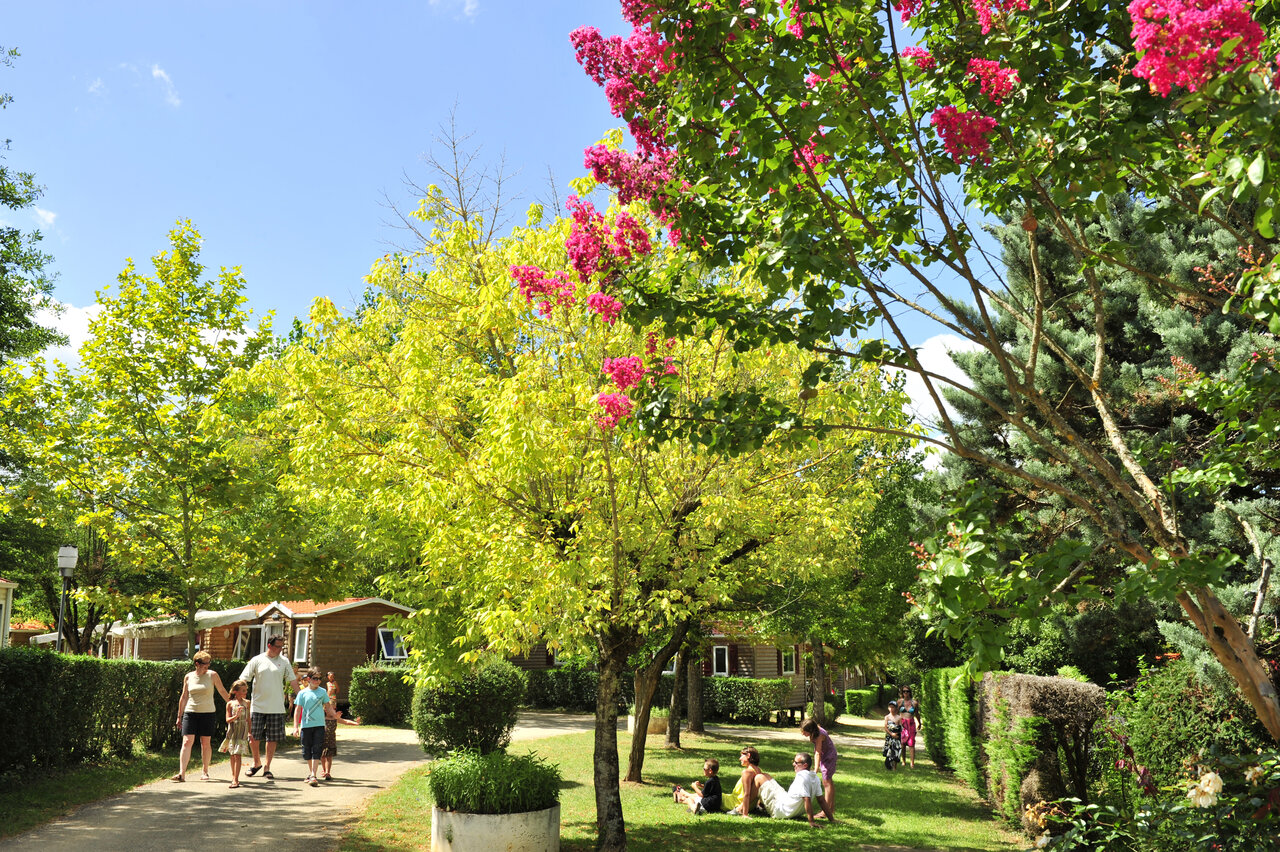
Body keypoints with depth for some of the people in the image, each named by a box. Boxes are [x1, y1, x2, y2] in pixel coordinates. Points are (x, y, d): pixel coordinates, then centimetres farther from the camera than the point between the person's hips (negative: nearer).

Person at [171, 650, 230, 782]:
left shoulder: (212, 675, 0)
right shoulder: (188, 677, 4)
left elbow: (223, 692, 7)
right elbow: (184, 697, 12)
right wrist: (179, 716, 13)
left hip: (208, 713, -1)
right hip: (190, 712, 1)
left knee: (206, 743, 4)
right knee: (187, 742, -9)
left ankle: (205, 772, 18)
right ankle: (182, 773, -11)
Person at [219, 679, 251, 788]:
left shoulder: (246, 703, 4)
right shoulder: (230, 703, 0)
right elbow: (228, 720, -1)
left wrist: (250, 733, 9)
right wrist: (236, 715, -20)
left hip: (242, 733, -1)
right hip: (232, 732, 1)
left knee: (237, 755, -9)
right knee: (232, 755, 12)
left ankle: (235, 780, -11)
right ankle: (233, 776, 29)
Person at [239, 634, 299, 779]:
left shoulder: (284, 661, 5)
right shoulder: (257, 661, 0)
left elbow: (293, 681, 8)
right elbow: (243, 680, 0)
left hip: (276, 707, 1)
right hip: (258, 706, -1)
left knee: (272, 739, 4)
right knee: (253, 737, 2)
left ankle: (267, 767, 16)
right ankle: (257, 763, 26)